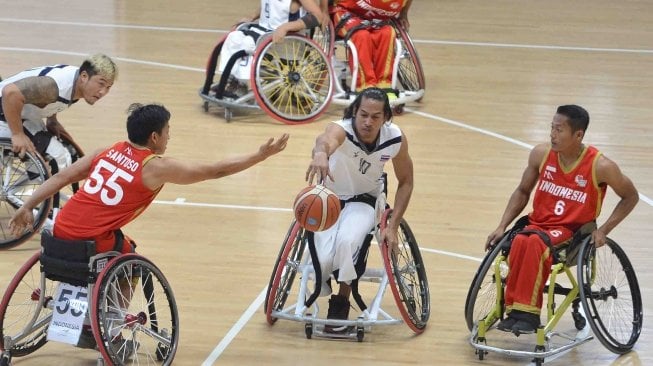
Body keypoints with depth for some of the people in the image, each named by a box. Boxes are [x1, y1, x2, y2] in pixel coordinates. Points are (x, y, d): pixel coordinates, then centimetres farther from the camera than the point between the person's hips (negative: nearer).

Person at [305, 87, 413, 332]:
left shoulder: (395, 139, -18)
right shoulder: (342, 129, -29)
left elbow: (405, 182, -1)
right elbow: (327, 139, -56)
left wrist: (393, 226, -9)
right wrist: (320, 152, -81)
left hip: (363, 202, 1)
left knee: (347, 241, -32)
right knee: (324, 260, -23)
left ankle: (341, 302, -9)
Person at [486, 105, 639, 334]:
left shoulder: (600, 166, -11)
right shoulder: (541, 154, 0)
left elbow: (630, 197, 3)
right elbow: (523, 191, 15)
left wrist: (603, 230, -6)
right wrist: (502, 227, 5)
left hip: (571, 231, -3)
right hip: (538, 224, 3)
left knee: (535, 242, -37)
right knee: (520, 242, -34)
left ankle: (527, 313, -35)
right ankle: (514, 311, -30)